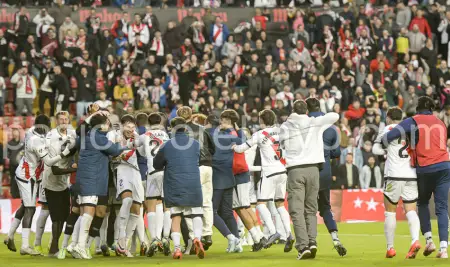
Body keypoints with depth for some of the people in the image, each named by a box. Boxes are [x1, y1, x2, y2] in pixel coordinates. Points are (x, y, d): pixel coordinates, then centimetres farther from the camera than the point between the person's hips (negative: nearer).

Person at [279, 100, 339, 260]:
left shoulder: (285, 126, 5)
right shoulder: (315, 122, 6)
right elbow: (335, 116, 15)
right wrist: (322, 117, 32)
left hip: (295, 170, -2)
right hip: (312, 168, 2)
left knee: (297, 210, -3)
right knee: (310, 209, 13)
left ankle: (303, 246, -15)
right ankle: (312, 241, -2)